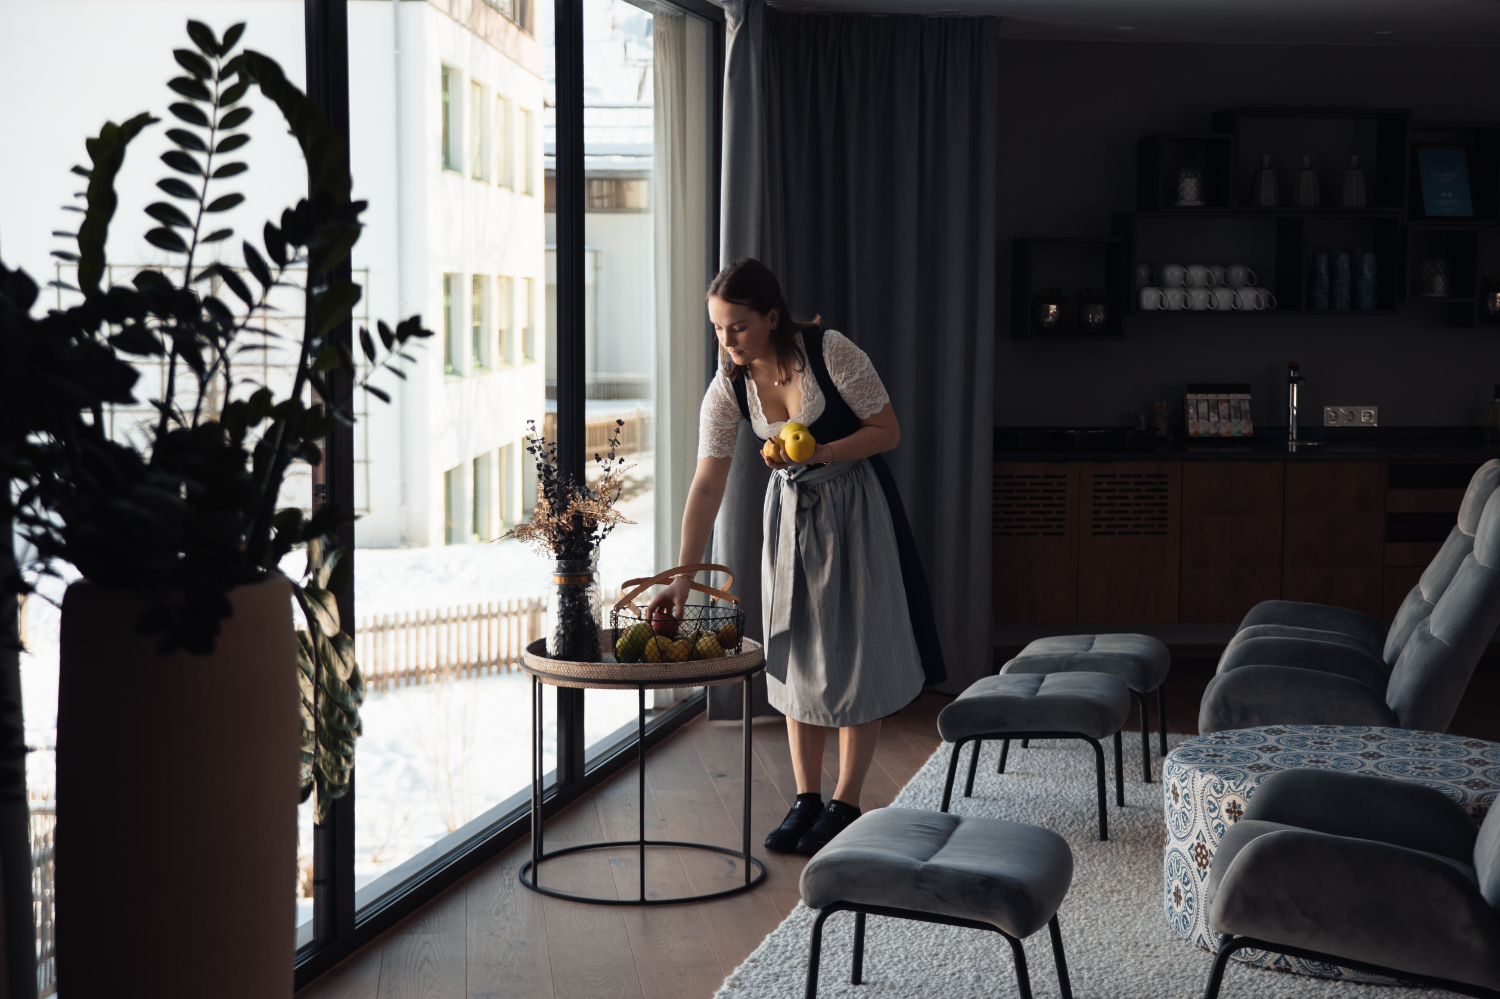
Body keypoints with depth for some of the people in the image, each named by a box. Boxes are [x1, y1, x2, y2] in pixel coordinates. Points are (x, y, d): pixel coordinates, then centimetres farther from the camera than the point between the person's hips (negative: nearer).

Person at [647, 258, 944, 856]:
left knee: (853, 650, -2)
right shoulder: (729, 386, -11)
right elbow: (707, 484, -12)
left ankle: (845, 805, 6)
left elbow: (888, 432, -14)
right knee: (794, 649, 6)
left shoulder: (831, 353, -22)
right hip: (791, 510, 4)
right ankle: (806, 800, 16)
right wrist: (682, 579, -18)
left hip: (854, 508, -4)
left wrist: (818, 453, -28)